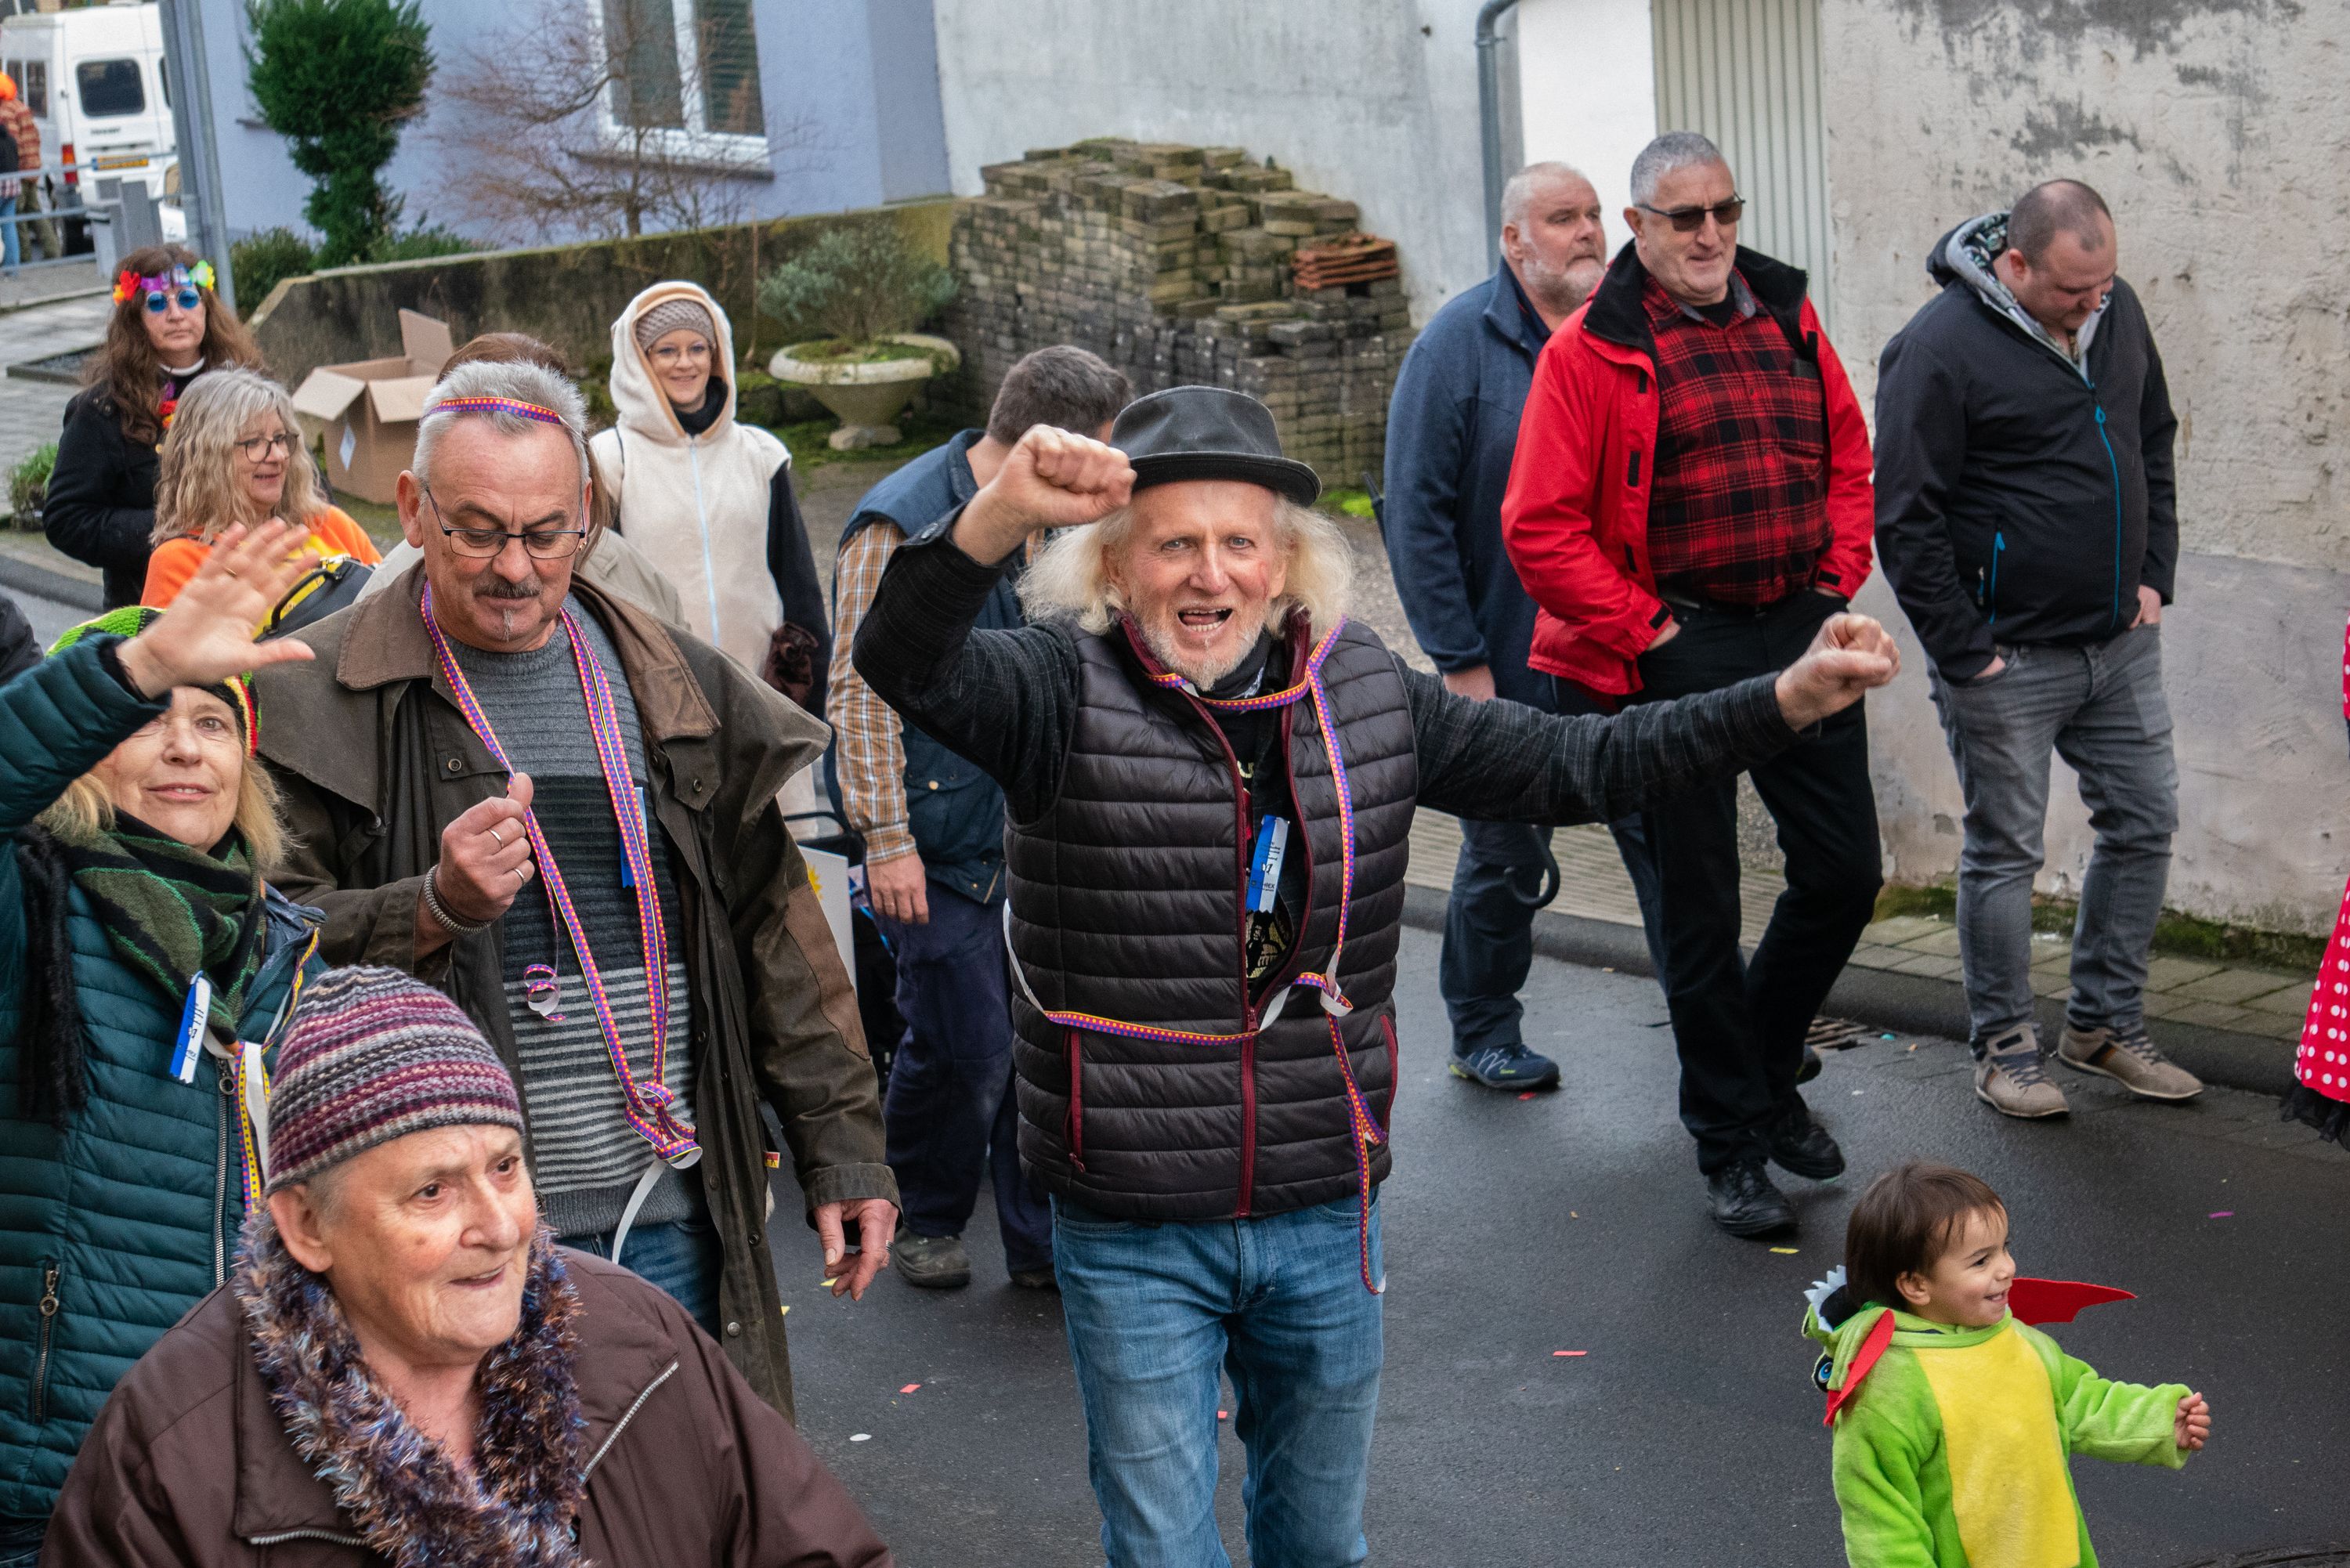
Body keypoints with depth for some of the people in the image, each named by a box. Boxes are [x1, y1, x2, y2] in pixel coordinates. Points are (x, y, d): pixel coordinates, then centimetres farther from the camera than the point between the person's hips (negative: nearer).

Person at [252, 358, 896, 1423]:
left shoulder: (675, 687, 9)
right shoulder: (320, 700, -3)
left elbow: (776, 930, 13)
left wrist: (841, 1149, 11)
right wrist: (435, 908, -23)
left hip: (669, 1216, 4)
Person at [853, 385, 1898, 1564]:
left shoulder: (1363, 692, 2)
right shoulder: (1065, 694, -12)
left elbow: (1572, 765, 8)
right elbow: (904, 661, -31)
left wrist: (1788, 703, 1)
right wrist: (1000, 512, -49)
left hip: (1325, 1213, 4)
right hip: (1134, 1237, -4)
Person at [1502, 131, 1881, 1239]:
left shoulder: (1787, 316, 9)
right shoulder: (1590, 349, -8)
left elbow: (1847, 454, 19)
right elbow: (1539, 526, -10)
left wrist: (1839, 579, 6)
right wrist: (1644, 629, -12)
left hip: (1802, 633, 5)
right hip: (1678, 650, -5)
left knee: (1846, 874, 9)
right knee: (1700, 907, 4)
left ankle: (1766, 1066, 33)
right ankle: (1729, 1141, 18)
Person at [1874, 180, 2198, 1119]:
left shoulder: (2117, 313, 5)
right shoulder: (1941, 348, -16)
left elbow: (2155, 445, 20)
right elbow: (1905, 520, -15)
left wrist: (2153, 575, 10)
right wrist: (1963, 653, -15)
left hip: (2121, 643, 7)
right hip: (2007, 657, -7)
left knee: (2144, 825, 11)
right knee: (2005, 853, 2)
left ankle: (2103, 1025, 25)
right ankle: (2003, 1047, 16)